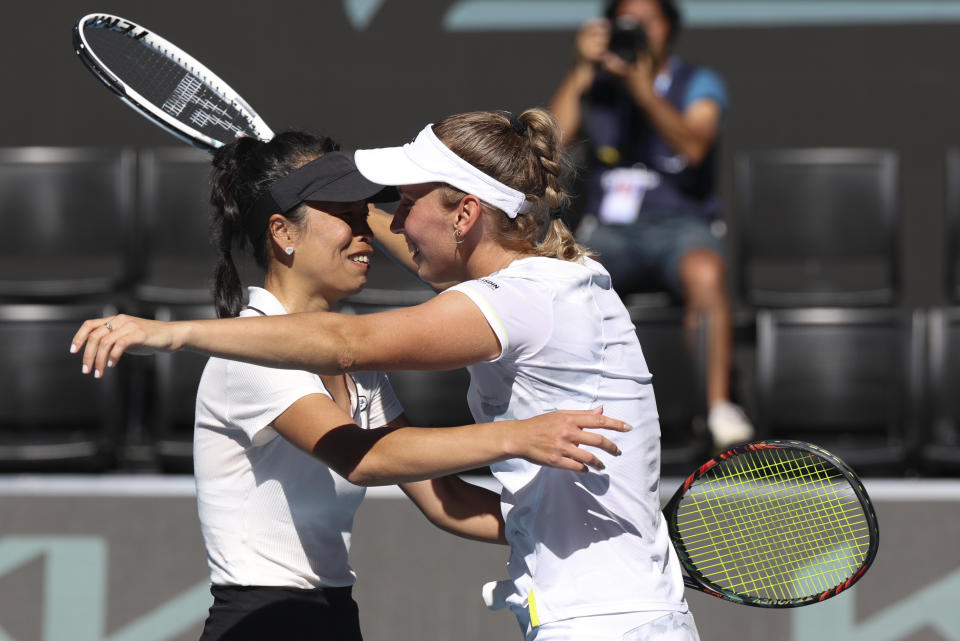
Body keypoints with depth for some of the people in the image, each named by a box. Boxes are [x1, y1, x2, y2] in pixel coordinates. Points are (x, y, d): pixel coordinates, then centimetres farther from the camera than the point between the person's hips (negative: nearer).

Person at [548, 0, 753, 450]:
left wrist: (644, 91, -26)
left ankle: (720, 408, -35)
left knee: (705, 272, -38)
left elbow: (694, 147, -14)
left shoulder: (699, 84, 7)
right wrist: (582, 69, -10)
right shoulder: (594, 88, 15)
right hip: (607, 233, 2)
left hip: (681, 224, -2)